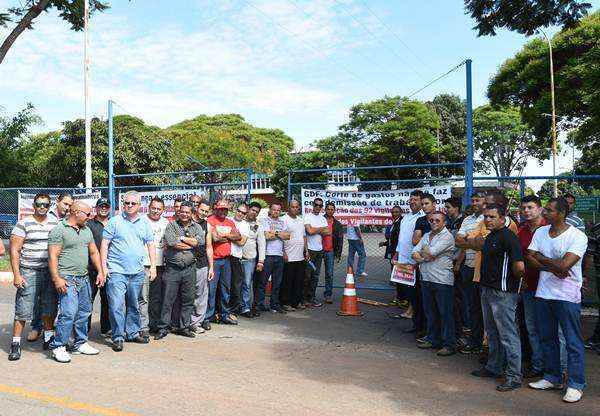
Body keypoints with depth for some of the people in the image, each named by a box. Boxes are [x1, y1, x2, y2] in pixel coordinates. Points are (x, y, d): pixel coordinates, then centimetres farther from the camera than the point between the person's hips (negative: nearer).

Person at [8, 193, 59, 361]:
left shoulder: (56, 223, 9)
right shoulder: (23, 224, -3)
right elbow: (14, 250, -5)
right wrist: (16, 275, -12)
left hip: (50, 271, 4)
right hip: (29, 272, -4)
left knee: (50, 307, 11)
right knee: (23, 309, -1)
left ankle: (48, 338, 25)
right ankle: (15, 343, 10)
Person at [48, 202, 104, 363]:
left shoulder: (86, 230, 15)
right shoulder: (59, 230, -8)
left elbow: (94, 252, 19)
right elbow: (52, 256, -12)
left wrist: (100, 272, 12)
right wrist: (56, 279, -18)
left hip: (84, 278, 8)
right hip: (67, 279, -7)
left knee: (84, 312, 11)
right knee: (68, 313, -12)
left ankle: (81, 343, 23)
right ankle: (58, 346, 1)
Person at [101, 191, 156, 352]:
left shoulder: (145, 223, 10)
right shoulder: (114, 221, -1)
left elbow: (150, 245, 12)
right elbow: (104, 244, -2)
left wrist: (153, 267, 5)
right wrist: (103, 267, -8)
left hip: (137, 272, 4)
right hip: (116, 271, -4)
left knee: (134, 305, 14)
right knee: (116, 305, -6)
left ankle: (133, 333, 27)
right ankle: (118, 337, 6)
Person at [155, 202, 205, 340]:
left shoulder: (197, 227, 11)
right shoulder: (171, 226, 3)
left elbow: (200, 241, -8)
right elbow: (172, 243, -13)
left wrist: (181, 238, -6)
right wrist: (191, 244, -6)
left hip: (189, 269, 3)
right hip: (172, 268, -2)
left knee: (188, 300, 9)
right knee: (168, 299, 1)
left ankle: (184, 327, 21)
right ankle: (163, 328, 12)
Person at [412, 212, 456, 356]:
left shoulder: (447, 237, -9)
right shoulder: (426, 235, 16)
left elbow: (430, 253, -18)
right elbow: (415, 253, 8)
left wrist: (422, 252, 2)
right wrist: (425, 257, -11)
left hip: (442, 281, -7)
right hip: (426, 279, 8)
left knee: (445, 313, 0)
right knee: (429, 311, 15)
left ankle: (448, 344, 8)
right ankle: (432, 339, 27)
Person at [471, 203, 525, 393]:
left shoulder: (508, 237, -17)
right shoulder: (490, 237, 13)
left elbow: (519, 266, -24)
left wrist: (512, 279, -6)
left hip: (503, 292, -10)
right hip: (487, 290, 10)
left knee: (508, 335, -2)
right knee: (492, 332, 19)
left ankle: (514, 376, 8)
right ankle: (493, 367, 32)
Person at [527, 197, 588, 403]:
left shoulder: (578, 236, -12)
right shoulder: (540, 232, 6)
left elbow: (564, 264, -22)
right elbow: (529, 258, -1)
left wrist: (541, 258, -8)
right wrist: (553, 268, -14)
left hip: (567, 296, -6)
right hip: (543, 293, 6)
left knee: (573, 342, 3)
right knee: (547, 338, 15)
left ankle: (575, 384, 16)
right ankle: (552, 378, 29)